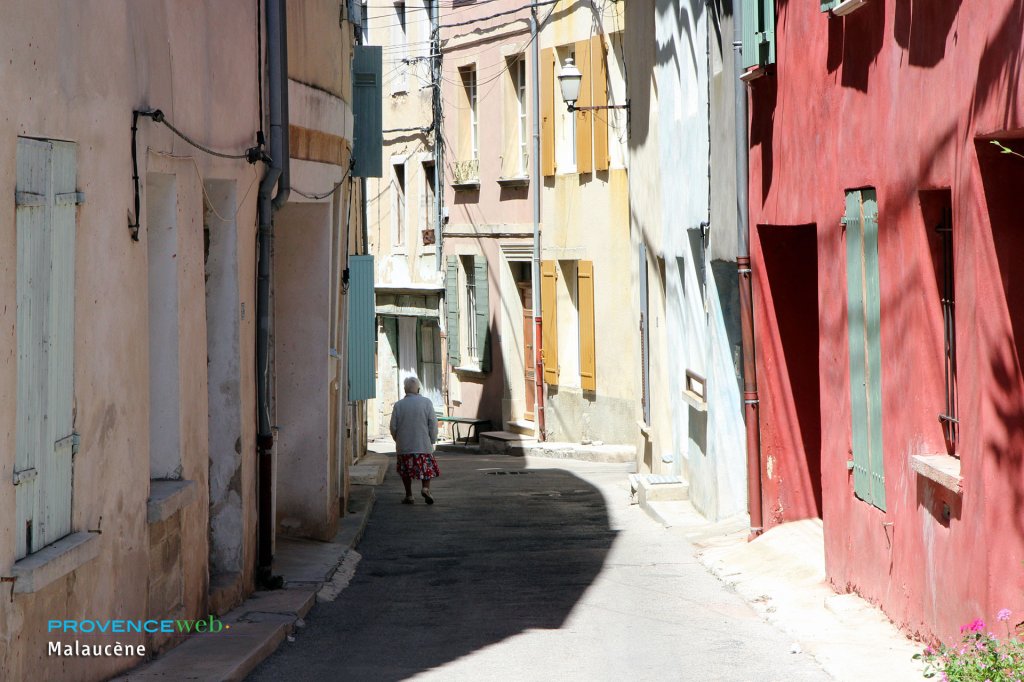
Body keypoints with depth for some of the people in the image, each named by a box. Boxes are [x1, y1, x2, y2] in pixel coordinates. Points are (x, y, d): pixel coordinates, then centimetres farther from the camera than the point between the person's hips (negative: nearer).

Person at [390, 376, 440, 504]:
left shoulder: (398, 405, -3)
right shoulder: (427, 402, -5)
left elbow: (393, 427, 0)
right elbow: (433, 424, -5)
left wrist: (398, 440, 17)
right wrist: (433, 440, 6)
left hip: (404, 445, 1)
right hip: (423, 444, -1)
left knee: (406, 471, 12)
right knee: (427, 468, 11)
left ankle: (409, 496, 11)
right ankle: (426, 488, -11)